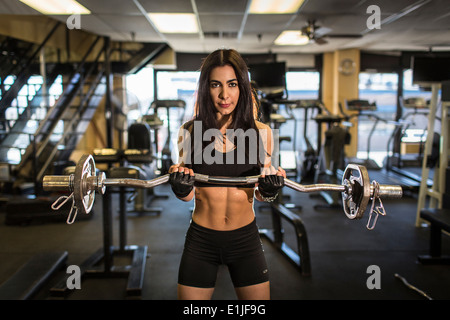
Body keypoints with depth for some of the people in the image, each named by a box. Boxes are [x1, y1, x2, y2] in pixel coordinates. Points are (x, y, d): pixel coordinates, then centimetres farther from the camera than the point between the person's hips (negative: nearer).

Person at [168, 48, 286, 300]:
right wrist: (181, 186, -21)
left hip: (246, 239, 1)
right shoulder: (190, 132, -5)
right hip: (201, 240, 0)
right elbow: (188, 195, 1)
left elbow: (261, 194, 6)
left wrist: (271, 188, -15)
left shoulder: (261, 133, -3)